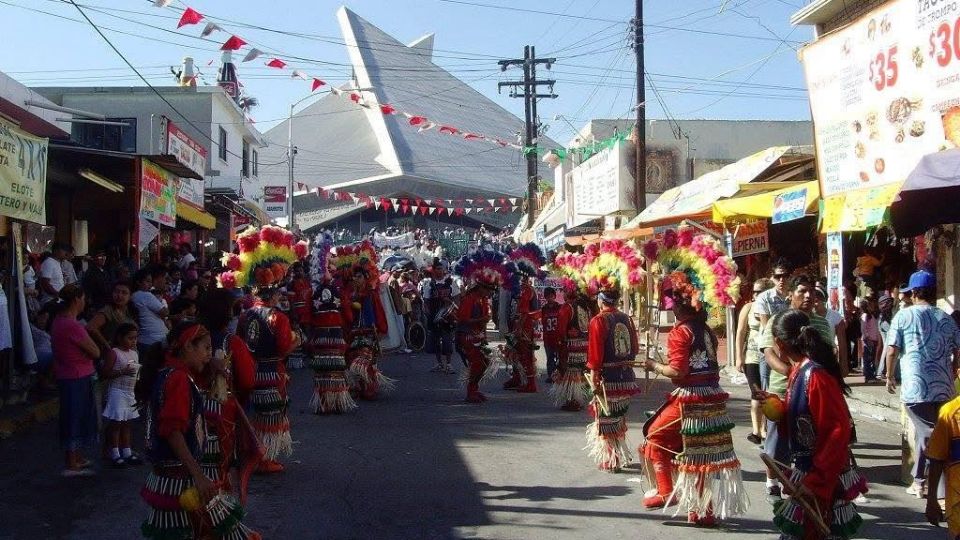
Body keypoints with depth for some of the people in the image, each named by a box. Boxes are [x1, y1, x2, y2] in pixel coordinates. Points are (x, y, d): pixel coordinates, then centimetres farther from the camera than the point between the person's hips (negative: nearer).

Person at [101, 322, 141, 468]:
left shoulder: (134, 353, 10)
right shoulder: (114, 353, -11)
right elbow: (105, 372, -15)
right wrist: (122, 372, -24)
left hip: (130, 393, 7)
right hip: (117, 392, -7)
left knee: (126, 423, 13)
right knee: (116, 423, -2)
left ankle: (126, 452, 20)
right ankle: (115, 455, 3)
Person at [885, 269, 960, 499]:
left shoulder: (904, 315, -2)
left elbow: (892, 351, -4)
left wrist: (890, 376, 10)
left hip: (915, 388, -4)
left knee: (930, 437, -1)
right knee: (924, 433, 19)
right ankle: (919, 481, 27)